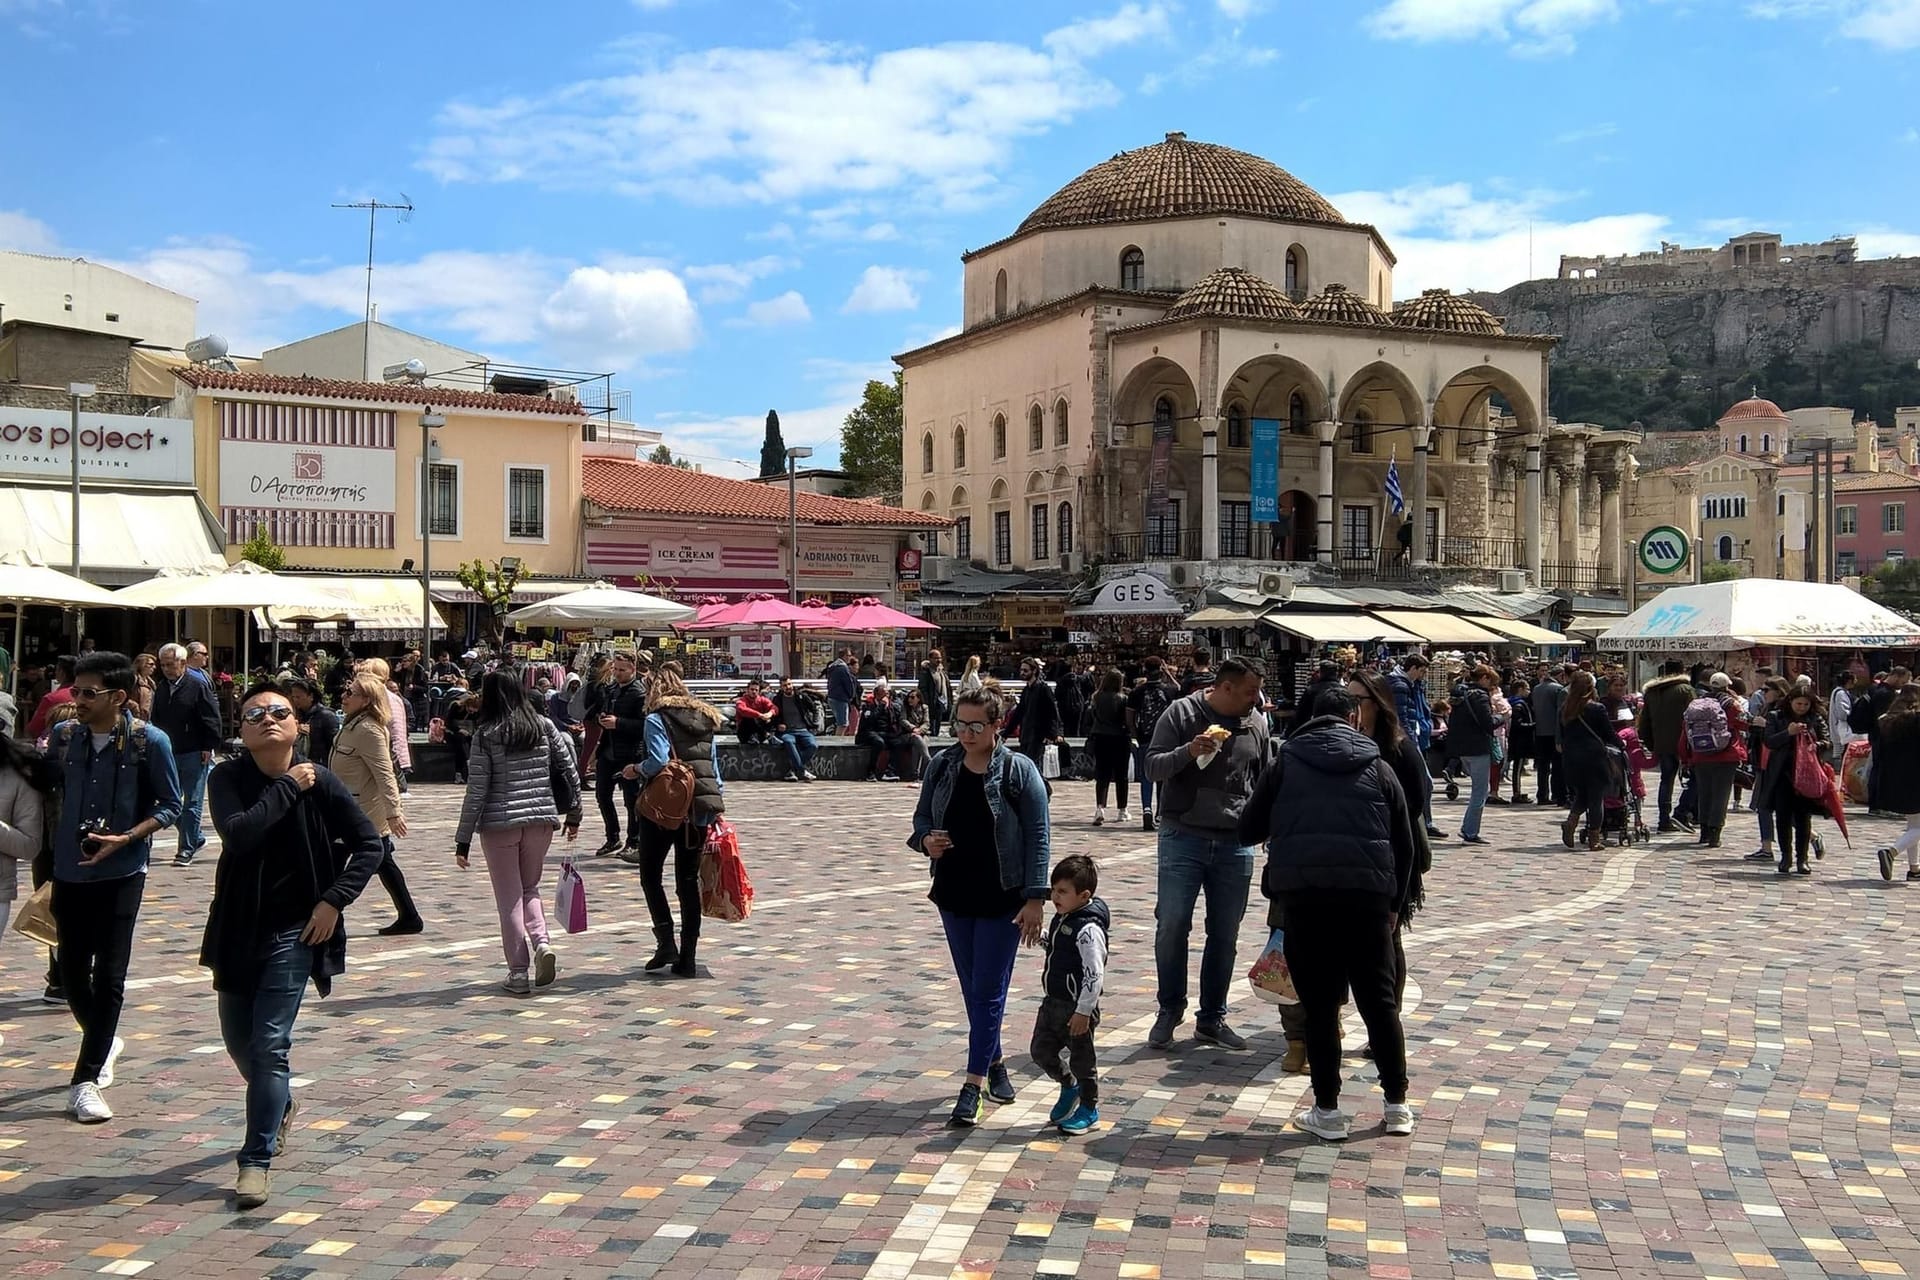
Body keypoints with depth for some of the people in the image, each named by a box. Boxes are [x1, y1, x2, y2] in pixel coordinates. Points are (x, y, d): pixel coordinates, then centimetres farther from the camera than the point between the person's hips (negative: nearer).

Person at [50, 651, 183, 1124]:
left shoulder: (150, 741, -9)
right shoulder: (63, 737, 2)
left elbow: (170, 806, -3)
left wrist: (125, 839, -17)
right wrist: (46, 862, 11)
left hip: (121, 874, -4)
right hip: (69, 873, 4)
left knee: (108, 977, -4)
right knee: (72, 974, 9)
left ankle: (85, 1080, 3)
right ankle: (103, 1044, 37)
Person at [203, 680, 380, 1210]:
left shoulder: (320, 783, -9)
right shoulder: (227, 779, -7)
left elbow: (368, 844, -3)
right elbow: (238, 834, -26)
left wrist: (334, 899, -11)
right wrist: (288, 787, -22)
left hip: (294, 932, -3)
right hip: (238, 930, 3)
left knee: (269, 1043, -8)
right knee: (238, 1041, 16)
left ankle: (256, 1161, 1)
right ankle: (280, 1108, 45)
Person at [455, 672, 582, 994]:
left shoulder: (486, 734, -7)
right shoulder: (544, 726, 4)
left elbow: (477, 790, -8)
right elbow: (570, 772, 5)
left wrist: (463, 840, -3)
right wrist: (574, 814, 17)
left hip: (500, 823, -4)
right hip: (541, 819, 4)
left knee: (509, 898, 6)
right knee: (530, 888, 21)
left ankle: (518, 972, 7)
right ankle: (542, 943, -2)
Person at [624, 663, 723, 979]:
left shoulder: (657, 719, -5)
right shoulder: (705, 719, 13)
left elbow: (658, 762, -18)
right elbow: (714, 765, 12)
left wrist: (636, 769, 0)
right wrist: (718, 802, 13)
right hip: (700, 807, 5)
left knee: (651, 876, 10)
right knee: (689, 882, 8)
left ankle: (667, 943, -2)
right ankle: (687, 958, 8)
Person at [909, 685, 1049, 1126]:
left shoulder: (1018, 770, -10)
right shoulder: (942, 765, 2)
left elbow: (1037, 838, -10)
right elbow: (922, 816, 13)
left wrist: (1035, 899, -14)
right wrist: (925, 840, -11)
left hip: (1002, 898, -5)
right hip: (953, 894, 5)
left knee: (988, 990, -3)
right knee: (972, 988, 14)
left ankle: (974, 1082, 1)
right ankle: (994, 1062, 31)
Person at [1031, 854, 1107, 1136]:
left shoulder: (1088, 930, -24)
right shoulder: (1062, 918, 5)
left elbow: (1094, 974, -25)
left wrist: (1083, 1012, -24)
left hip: (1078, 1007, -9)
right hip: (1053, 1001, 9)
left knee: (1081, 1059, 7)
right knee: (1042, 1050, 16)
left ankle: (1089, 1108, 25)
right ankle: (1069, 1087, 39)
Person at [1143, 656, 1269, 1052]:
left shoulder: (1256, 724, 8)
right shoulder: (1182, 714, -3)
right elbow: (1152, 767, -6)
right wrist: (1188, 751, -22)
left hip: (1235, 844, 4)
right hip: (1184, 837, -3)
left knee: (1225, 934, 8)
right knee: (1172, 926, -5)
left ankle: (1212, 1018, 20)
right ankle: (1170, 1011, 13)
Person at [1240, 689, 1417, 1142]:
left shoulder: (1286, 765, 11)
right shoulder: (1378, 768, 14)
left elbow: (1248, 830, 11)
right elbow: (1405, 845, 15)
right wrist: (1394, 904, 24)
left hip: (1304, 892, -1)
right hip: (1367, 894, 1)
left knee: (1320, 1004, 4)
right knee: (1380, 1000, 11)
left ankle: (1327, 1111, 7)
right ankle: (1397, 1105, 17)